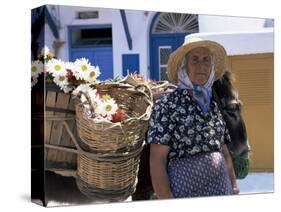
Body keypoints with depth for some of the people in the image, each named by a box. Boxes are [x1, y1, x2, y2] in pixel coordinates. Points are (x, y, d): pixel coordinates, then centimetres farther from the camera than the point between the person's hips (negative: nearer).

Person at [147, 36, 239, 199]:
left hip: (221, 191, 6)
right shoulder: (167, 105, -8)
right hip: (185, 192, -6)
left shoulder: (213, 106, 10)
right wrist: (166, 201, -18)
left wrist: (234, 188, 7)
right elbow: (157, 161, -12)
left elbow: (225, 153, 15)